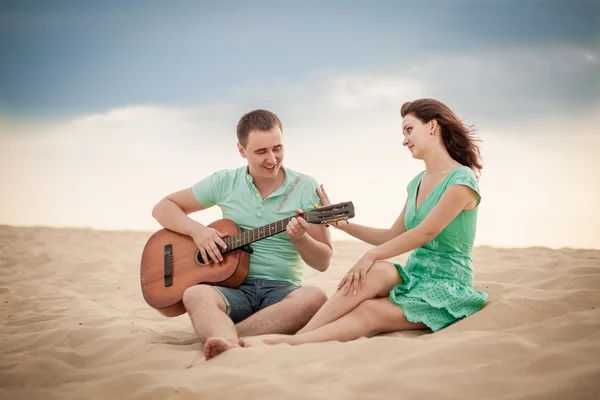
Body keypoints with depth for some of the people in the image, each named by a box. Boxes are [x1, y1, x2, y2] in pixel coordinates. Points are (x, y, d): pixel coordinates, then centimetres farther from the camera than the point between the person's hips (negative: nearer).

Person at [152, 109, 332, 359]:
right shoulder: (224, 182, 7)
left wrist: (300, 238, -18)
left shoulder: (306, 189, 4)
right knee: (196, 295, -33)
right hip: (234, 287, 0)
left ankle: (221, 337, -40)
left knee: (315, 298, -34)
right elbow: (163, 208, 13)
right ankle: (231, 349, -63)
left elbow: (323, 261, 4)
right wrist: (197, 230, -7)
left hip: (282, 291, 0)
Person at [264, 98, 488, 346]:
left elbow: (425, 233, -20)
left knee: (369, 312, -32)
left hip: (447, 288, -5)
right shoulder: (417, 183, 16)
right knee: (378, 271, -29)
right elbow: (393, 236, 19)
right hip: (414, 277, 6)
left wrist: (372, 255, -24)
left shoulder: (462, 181, -11)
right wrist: (342, 224, 12)